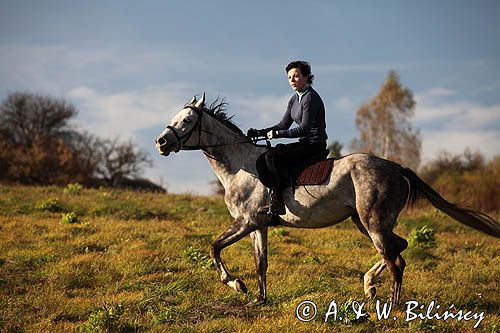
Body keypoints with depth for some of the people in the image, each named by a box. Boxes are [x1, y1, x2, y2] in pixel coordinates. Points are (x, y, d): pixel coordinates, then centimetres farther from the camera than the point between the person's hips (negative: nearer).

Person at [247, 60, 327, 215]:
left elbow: (304, 129, -21)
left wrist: (276, 134, -19)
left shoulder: (311, 98, -15)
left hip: (315, 144, -10)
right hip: (305, 144, 10)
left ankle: (278, 203, -25)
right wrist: (260, 132, 4)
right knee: (266, 156, 2)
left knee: (272, 156, -23)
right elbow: (284, 124, 16)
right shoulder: (294, 99, 14)